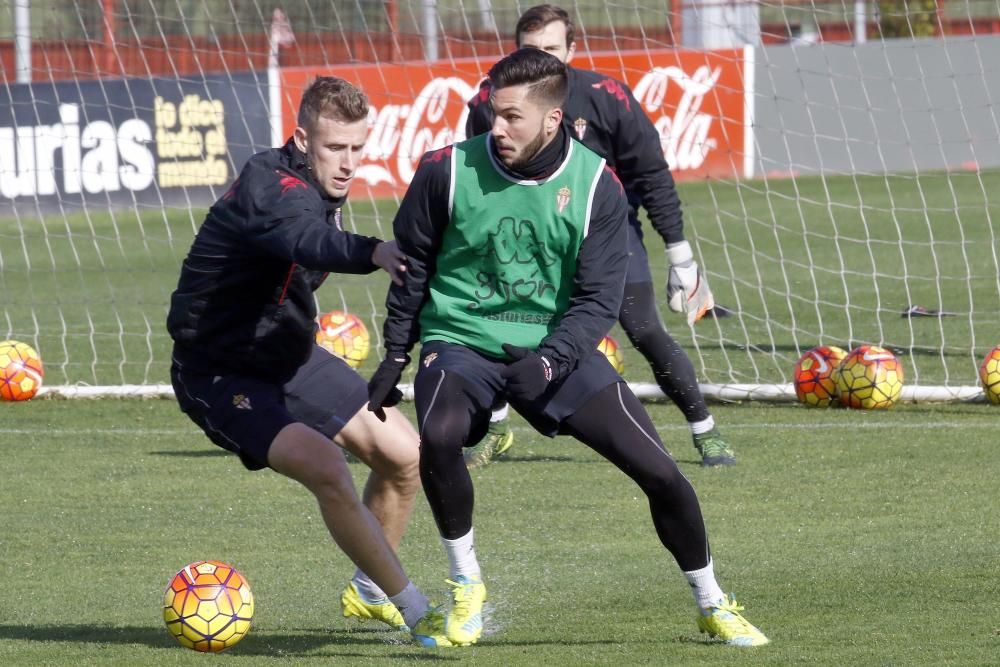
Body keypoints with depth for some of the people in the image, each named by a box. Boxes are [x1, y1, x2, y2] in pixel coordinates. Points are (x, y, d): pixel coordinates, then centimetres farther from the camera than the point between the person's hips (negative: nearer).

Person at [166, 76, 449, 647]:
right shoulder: (271, 188, -28)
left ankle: (370, 591, 26)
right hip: (220, 375, -9)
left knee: (404, 456, 4)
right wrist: (374, 253, -71)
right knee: (325, 468, -28)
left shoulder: (315, 188, 1)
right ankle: (416, 611, -17)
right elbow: (309, 241, -52)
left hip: (288, 357, 9)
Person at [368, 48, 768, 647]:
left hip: (557, 346, 1)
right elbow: (412, 269, 5)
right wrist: (394, 360, 6)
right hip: (462, 341, -1)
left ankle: (712, 604, 19)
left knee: (660, 471, -6)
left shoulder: (597, 187, -9)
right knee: (439, 435, -34)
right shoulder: (448, 172, -10)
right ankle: (465, 586, -11)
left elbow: (598, 301, -9)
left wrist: (547, 362, -26)